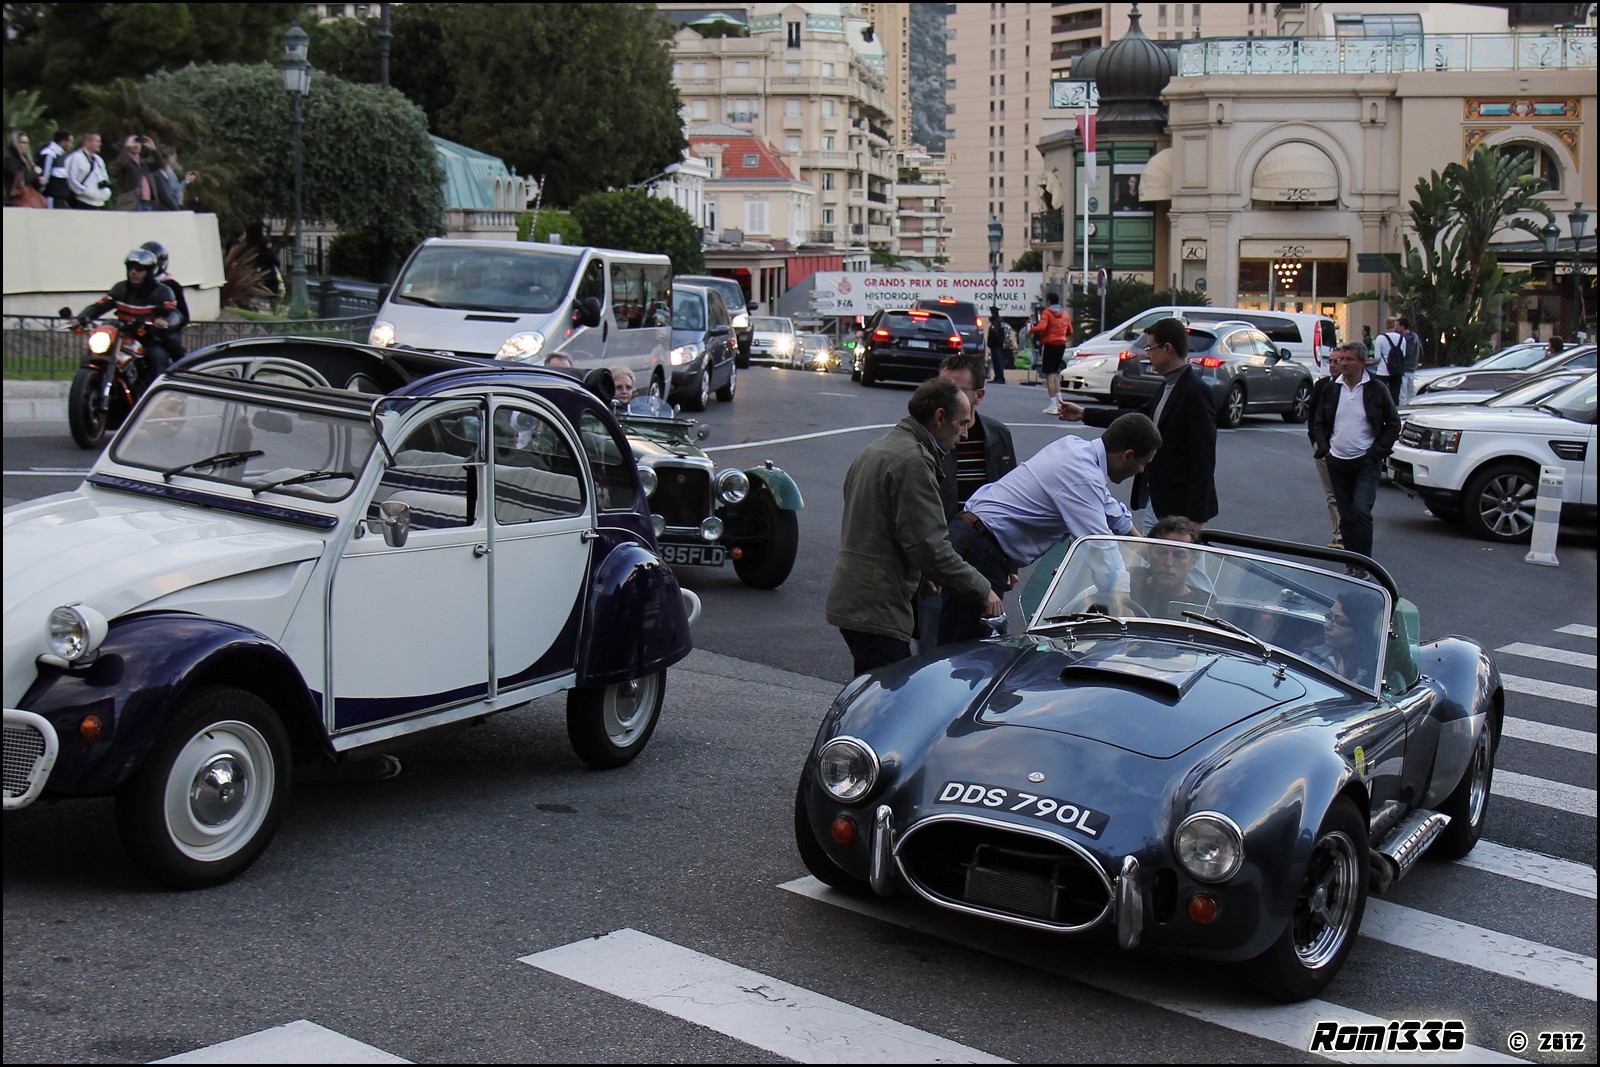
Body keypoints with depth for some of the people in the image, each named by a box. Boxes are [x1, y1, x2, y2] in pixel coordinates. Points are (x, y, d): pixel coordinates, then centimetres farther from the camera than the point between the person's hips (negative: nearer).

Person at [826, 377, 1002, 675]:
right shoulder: (913, 461, -16)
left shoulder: (877, 450, 18)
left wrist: (922, 577, 25)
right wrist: (981, 591, -11)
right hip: (877, 611, -11)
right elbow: (930, 546, -20)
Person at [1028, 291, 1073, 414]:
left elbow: (1041, 326, -22)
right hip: (1062, 344, 6)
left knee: (1050, 374, -4)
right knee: (1055, 372, 19)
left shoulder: (1047, 312, -8)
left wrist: (1030, 330, -6)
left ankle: (1053, 405, -10)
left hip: (1050, 344, -6)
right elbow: (1070, 332, 14)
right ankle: (1059, 401, 13)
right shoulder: (1065, 313, 11)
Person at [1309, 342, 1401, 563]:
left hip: (1366, 462, -4)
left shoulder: (1376, 390, -2)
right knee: (1346, 516, 7)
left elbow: (1393, 424, 3)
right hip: (1337, 462, 4)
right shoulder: (1331, 389, 7)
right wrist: (1323, 448, 3)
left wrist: (1377, 451, -7)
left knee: (1361, 511, -17)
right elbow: (1318, 423, 18)